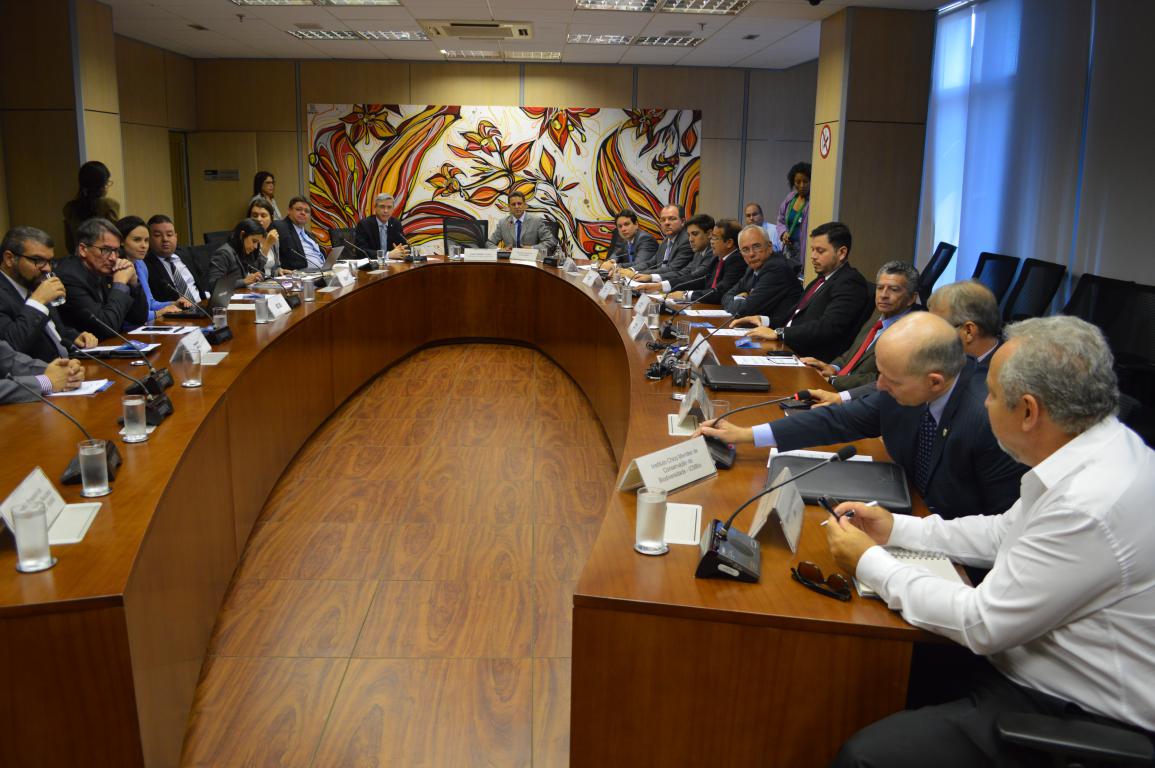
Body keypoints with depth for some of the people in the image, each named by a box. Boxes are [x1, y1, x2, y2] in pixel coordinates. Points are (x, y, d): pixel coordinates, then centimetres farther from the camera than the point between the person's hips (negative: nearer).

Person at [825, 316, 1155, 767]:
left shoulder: (1093, 507, -30)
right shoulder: (1099, 450, -1)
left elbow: (981, 624, -22)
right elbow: (1006, 531, 14)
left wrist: (870, 562, -12)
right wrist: (896, 529, 9)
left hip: (1073, 718, -9)